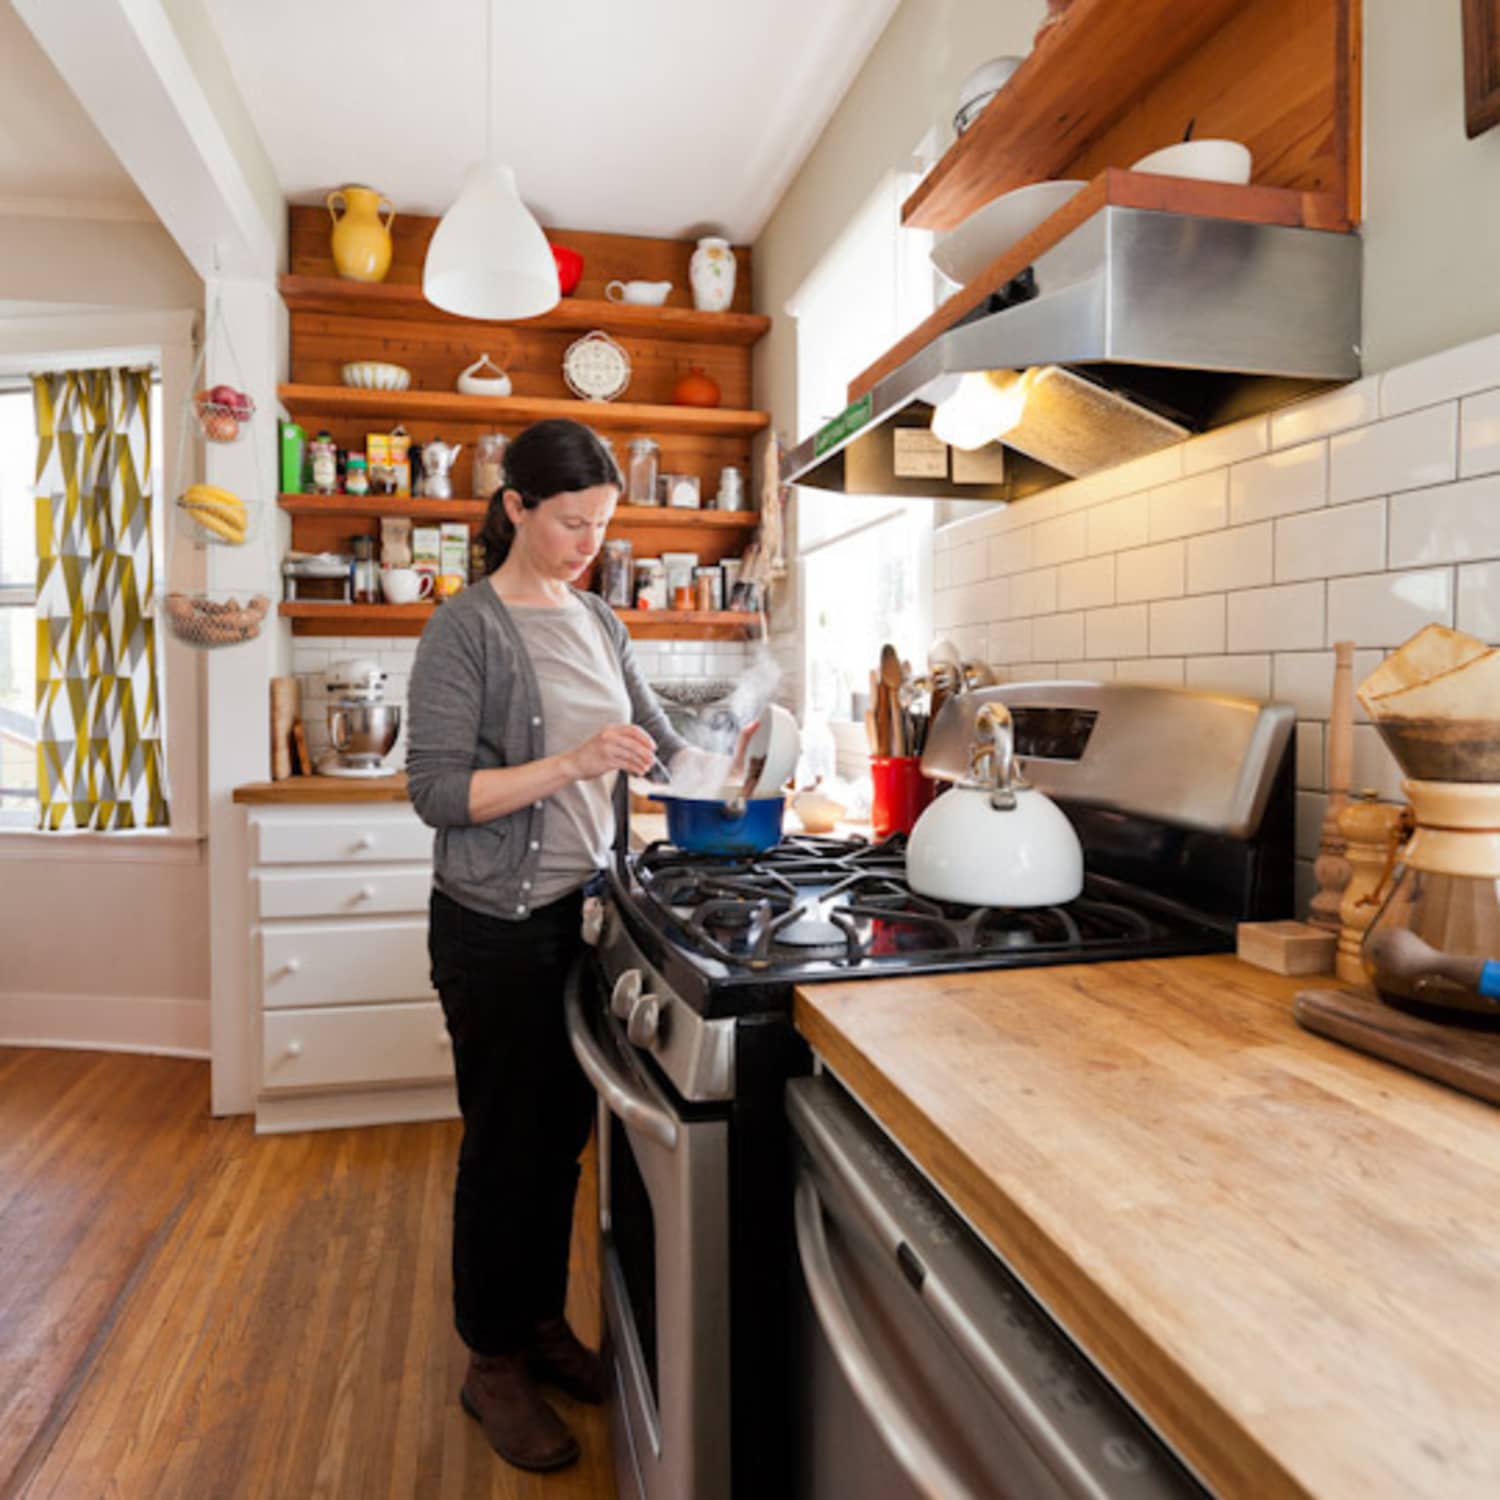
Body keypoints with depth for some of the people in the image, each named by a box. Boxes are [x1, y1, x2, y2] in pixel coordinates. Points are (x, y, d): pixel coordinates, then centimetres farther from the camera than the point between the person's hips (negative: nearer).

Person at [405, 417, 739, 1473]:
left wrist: (727, 771, -5)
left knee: (562, 1131, 16)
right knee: (505, 1140, 8)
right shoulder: (467, 629, -12)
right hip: (498, 927, -6)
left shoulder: (597, 621, 7)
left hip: (584, 911, 6)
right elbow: (436, 792, -17)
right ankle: (493, 1364, 30)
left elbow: (659, 738, 13)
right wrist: (572, 764, -27)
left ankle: (542, 1320, 38)